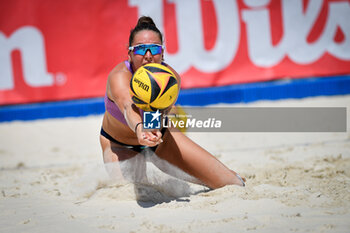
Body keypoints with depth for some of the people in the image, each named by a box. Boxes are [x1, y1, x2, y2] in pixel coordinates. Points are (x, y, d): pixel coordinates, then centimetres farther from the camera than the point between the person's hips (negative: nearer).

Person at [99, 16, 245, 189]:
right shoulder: (119, 77, -38)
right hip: (118, 143, -2)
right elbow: (128, 108, -60)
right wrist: (139, 129, -77)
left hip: (159, 135, 3)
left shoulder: (171, 78, -23)